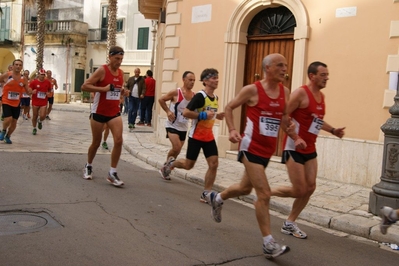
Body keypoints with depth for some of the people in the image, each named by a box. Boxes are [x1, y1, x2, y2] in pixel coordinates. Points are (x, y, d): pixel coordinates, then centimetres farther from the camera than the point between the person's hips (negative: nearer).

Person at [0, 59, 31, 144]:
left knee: (14, 122, 9)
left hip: (16, 104, 4)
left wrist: (31, 91, -17)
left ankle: (8, 137, 34)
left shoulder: (23, 79, 0)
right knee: (8, 119, -20)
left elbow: (28, 92, 5)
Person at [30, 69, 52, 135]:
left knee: (43, 116, -10)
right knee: (35, 116, 7)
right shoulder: (34, 82, -6)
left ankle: (40, 121, 27)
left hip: (44, 103, 1)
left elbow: (50, 90, 17)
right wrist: (32, 92, -25)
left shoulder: (48, 82, 0)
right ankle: (34, 128, 27)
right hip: (35, 102, -1)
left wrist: (48, 93, -5)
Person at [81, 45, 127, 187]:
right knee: (96, 142, 9)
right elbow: (84, 86, -17)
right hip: (99, 112, -5)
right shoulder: (102, 70, -13)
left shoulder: (121, 72, 6)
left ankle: (112, 173, -2)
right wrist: (103, 88, -25)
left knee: (118, 140, -11)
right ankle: (88, 166, 35)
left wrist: (122, 91, 0)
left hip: (114, 113, 5)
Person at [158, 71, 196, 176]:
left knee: (177, 151, 13)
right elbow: (161, 100, -3)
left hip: (183, 127, 6)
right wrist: (168, 111, -12)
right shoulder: (176, 92, -14)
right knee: (177, 147, -19)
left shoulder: (194, 96, -2)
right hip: (172, 125, -5)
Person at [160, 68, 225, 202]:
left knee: (214, 164, -5)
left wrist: (217, 116, 4)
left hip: (209, 137, 7)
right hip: (196, 136, -6)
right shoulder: (200, 96, -17)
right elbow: (185, 112, -23)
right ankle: (170, 163, 37)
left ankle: (206, 193, 3)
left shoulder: (215, 97, 8)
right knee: (188, 165, 6)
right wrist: (203, 115, -26)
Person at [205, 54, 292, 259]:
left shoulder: (285, 92, 5)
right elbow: (229, 107, -1)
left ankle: (216, 198, 51)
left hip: (268, 150, 7)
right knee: (264, 194, -11)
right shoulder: (252, 90, -11)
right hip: (252, 148, -7)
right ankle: (269, 244, -2)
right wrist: (232, 130, -15)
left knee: (245, 188, 22)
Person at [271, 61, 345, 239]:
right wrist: (296, 138, -26)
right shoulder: (301, 93, -15)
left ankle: (289, 224, 19)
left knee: (310, 188, 6)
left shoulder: (321, 96, 11)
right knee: (299, 191, -6)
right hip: (294, 148, -8)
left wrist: (332, 130, 10)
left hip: (310, 149, 9)